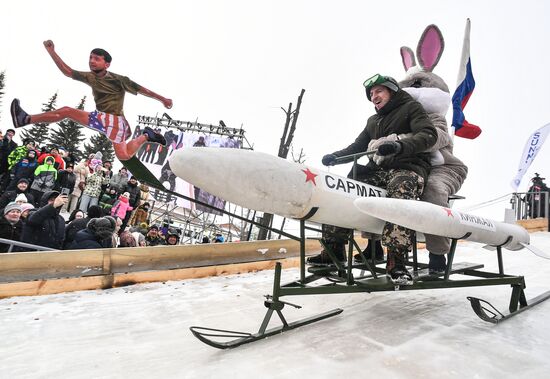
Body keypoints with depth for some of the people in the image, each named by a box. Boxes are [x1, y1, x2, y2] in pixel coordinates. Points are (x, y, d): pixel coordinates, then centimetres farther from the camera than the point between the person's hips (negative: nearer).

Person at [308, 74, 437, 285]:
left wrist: (400, 146, -29)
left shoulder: (411, 108, 9)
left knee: (401, 189, -41)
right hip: (379, 169, 6)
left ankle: (396, 261, -40)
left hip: (408, 167, -6)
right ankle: (334, 249, -6)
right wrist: (335, 156, 1)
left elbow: (429, 135, -7)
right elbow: (358, 146, 22)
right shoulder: (373, 121, 29)